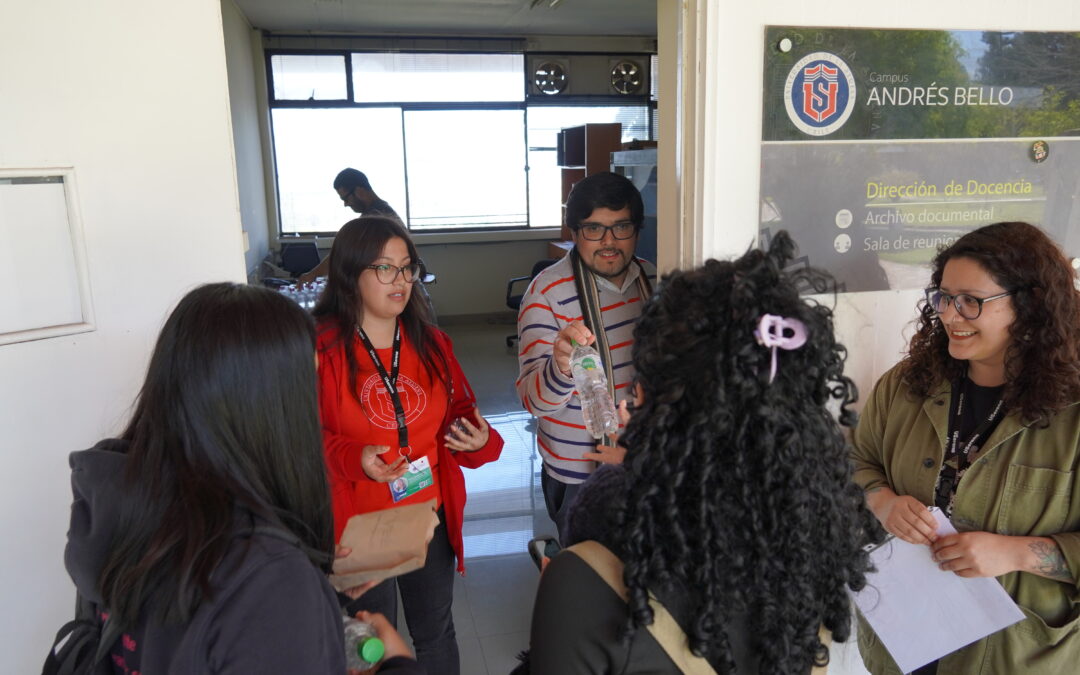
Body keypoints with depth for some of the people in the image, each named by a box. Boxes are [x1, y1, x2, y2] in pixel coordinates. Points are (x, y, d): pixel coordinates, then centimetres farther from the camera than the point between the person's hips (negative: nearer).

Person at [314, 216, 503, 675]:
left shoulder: (430, 342, 2)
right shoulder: (320, 349, -14)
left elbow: (458, 411, 9)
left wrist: (478, 439, -11)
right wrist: (353, 459, -28)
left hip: (430, 519, 4)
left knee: (436, 635, 23)